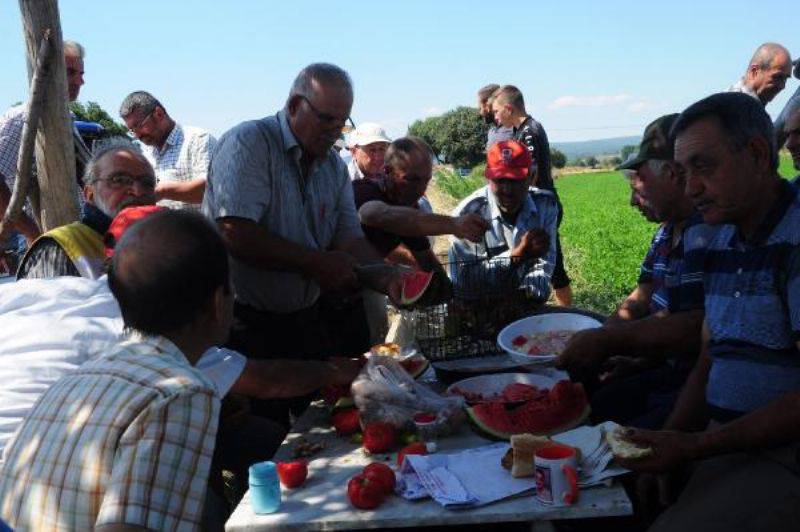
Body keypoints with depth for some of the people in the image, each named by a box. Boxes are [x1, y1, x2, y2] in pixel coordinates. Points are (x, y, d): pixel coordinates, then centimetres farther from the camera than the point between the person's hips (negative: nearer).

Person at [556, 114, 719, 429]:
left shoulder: (708, 233, -19)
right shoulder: (668, 232, 16)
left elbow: (699, 327, -28)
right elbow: (638, 303, 18)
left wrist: (606, 341, -21)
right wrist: (594, 348, 1)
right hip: (670, 373, 9)